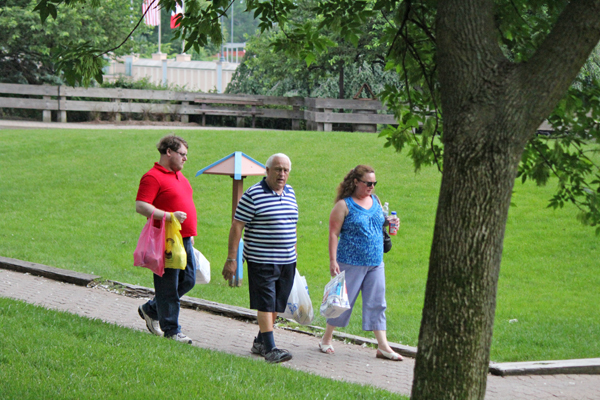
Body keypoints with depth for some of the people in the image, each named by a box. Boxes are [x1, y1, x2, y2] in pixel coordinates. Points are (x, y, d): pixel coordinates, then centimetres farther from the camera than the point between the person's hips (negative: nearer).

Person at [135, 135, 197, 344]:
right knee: (168, 285, -2)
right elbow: (141, 206, -20)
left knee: (188, 280, 12)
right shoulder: (153, 177, -12)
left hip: (184, 239, 9)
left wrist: (190, 235, 27)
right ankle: (171, 330, 6)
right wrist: (169, 216, -27)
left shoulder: (179, 175, 18)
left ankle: (150, 310, 27)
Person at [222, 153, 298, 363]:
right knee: (265, 304, -8)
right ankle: (269, 348, -8)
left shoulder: (290, 193, 12)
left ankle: (260, 342, 23)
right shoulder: (253, 195, -9)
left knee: (276, 305, 10)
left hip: (287, 260, 7)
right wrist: (231, 259, -13)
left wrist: (293, 254, 23)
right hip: (261, 260, -7)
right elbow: (237, 227, -9)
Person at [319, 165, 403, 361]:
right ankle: (326, 339, 20)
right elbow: (333, 234, -9)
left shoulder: (375, 201, 11)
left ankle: (383, 346, 5)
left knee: (377, 303, 4)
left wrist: (389, 222, 1)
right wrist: (333, 261, -16)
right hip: (351, 262, -6)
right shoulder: (344, 205, -7)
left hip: (375, 263, 6)